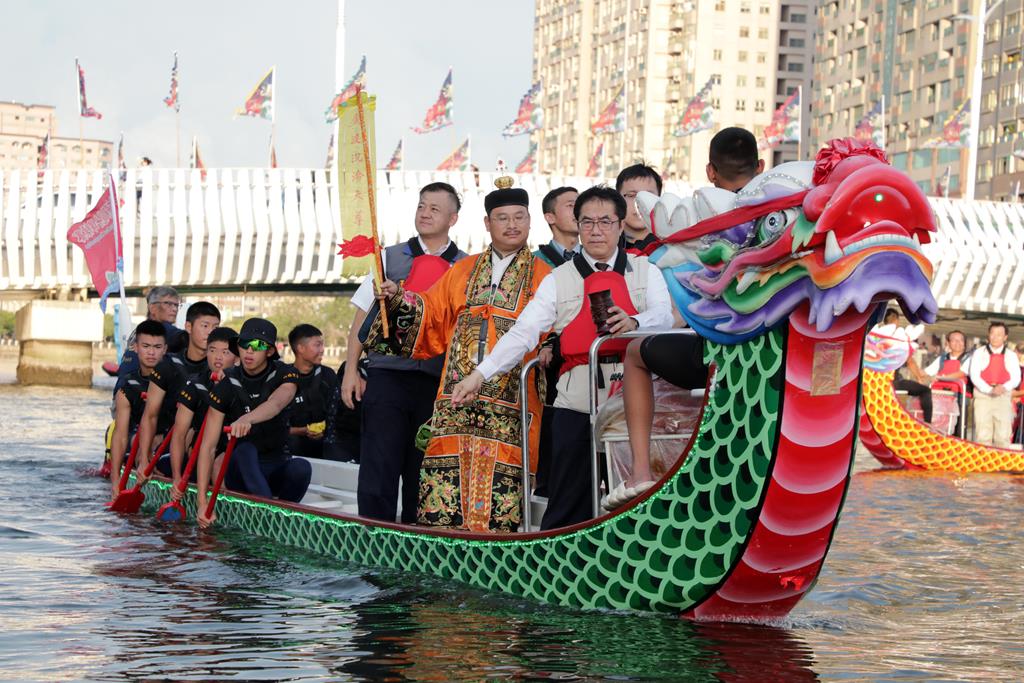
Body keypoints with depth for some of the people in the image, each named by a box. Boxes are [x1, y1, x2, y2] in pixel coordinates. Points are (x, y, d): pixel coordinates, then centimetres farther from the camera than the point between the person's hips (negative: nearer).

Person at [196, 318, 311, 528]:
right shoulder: (227, 386, -8)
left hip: (277, 468, 0)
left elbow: (276, 404, -33)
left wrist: (247, 419, -58)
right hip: (241, 472, 0)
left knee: (301, 467, -32)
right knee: (245, 450, -34)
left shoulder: (284, 375, -7)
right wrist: (202, 500, -27)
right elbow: (208, 446, -14)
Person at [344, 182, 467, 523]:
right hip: (387, 376, 0)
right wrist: (351, 370, 2)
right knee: (379, 468, -5)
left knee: (425, 471, 5)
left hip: (438, 382, 0)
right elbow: (363, 316, 9)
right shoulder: (390, 258, 9)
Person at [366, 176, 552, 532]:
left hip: (509, 394, -3)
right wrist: (399, 301, 4)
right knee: (447, 466, -5)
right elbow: (432, 312, 20)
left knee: (499, 472, -9)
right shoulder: (463, 270, 20)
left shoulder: (542, 276, 8)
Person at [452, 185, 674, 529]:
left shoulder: (644, 271, 14)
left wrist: (633, 322, -26)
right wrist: (479, 374, -9)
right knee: (568, 503, -1)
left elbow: (664, 316, -3)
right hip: (577, 402, 0)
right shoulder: (559, 280, 12)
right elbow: (523, 332, 3)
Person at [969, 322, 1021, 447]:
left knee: (1003, 435, -5)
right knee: (982, 435, -6)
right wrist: (989, 390, -18)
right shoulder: (979, 353, 7)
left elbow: (1016, 378, 5)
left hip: (1003, 396, 1)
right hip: (983, 395, -1)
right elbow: (974, 376, -3)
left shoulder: (1011, 356, 12)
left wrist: (1004, 387, -17)